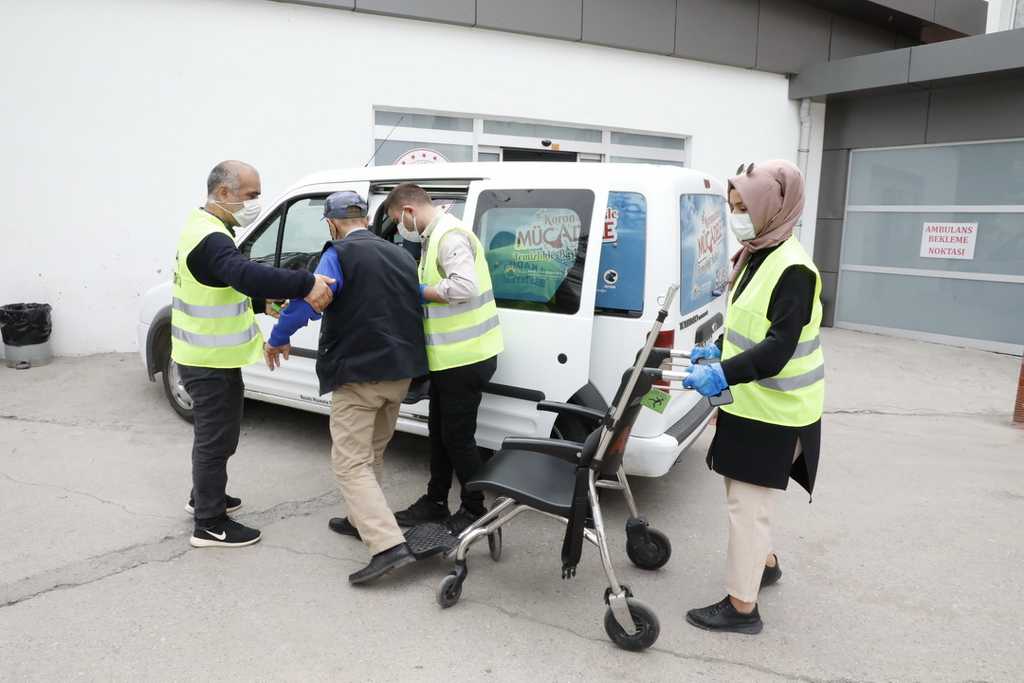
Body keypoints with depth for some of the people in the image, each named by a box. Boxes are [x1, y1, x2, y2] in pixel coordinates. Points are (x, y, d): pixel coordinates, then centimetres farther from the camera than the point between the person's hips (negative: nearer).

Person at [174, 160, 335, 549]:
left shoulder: (204, 228, 11)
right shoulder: (210, 238, -24)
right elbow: (247, 275, -43)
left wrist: (263, 304, 7)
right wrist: (305, 286, -49)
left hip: (206, 355, 11)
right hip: (211, 360, -11)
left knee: (212, 434, 25)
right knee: (216, 438, 0)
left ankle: (204, 497, 42)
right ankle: (210, 525, 13)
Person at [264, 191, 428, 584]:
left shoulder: (340, 255, -9)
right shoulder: (401, 256, 14)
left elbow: (307, 300, -21)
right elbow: (416, 307, 21)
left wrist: (277, 340, -5)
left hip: (358, 375, -8)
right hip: (400, 373, 8)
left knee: (351, 463, -4)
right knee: (371, 455, 23)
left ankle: (389, 546, -14)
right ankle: (362, 520, 35)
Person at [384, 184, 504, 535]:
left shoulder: (450, 235, -18)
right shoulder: (434, 236, 14)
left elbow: (464, 287, -30)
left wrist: (420, 291, -18)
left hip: (465, 358, -10)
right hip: (448, 356, 10)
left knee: (458, 436, 2)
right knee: (440, 432, 18)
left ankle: (474, 509, 18)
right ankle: (435, 501, 32)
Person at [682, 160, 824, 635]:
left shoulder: (792, 269, -21)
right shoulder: (757, 257, 9)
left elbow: (779, 348, -28)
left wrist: (724, 374, -35)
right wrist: (718, 352, 16)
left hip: (773, 412, -9)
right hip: (750, 403, 9)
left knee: (748, 504, 0)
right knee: (745, 496, 22)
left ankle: (742, 607, 14)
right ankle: (765, 563, 44)